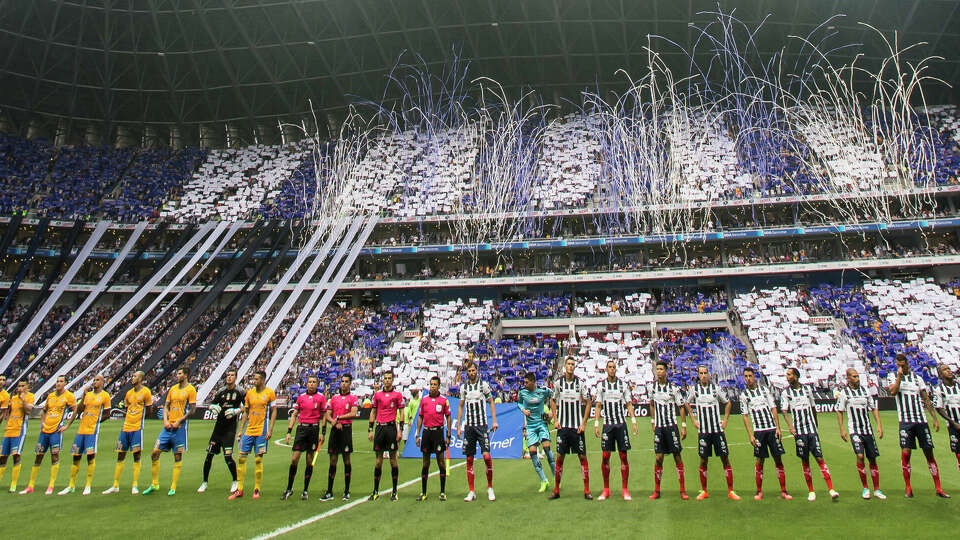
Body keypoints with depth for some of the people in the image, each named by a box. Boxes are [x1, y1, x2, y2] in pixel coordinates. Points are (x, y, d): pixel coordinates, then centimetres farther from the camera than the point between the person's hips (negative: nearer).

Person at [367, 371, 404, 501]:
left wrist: (400, 430, -6)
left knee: (393, 459, 1)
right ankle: (376, 491, 13)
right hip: (380, 427, 3)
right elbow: (373, 412, 12)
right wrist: (370, 430, 7)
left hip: (391, 427, -2)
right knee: (378, 460, 6)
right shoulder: (377, 394, 10)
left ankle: (394, 491, 9)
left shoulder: (397, 394, 2)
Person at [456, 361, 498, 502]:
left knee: (486, 456, -12)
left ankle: (490, 488, 5)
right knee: (469, 459, 3)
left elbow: (491, 402, 6)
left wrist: (494, 421, -3)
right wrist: (458, 426, 11)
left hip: (482, 425, -3)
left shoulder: (483, 384, 1)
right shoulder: (463, 387, 9)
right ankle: (471, 492, 11)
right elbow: (461, 407, 15)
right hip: (468, 426, 3)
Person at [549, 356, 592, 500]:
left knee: (583, 457, -1)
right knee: (559, 457, 3)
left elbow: (588, 403, 3)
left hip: (577, 427, -1)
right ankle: (556, 490, 13)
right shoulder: (558, 383, 3)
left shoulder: (580, 383, -2)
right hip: (562, 426, 1)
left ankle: (586, 491, 8)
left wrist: (584, 423, -4)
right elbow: (552, 401, 14)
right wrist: (555, 420, 5)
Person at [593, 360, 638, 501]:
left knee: (623, 456, 0)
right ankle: (606, 490, 10)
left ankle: (625, 490, 7)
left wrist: (633, 421, -4)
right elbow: (598, 405, 7)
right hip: (607, 424, 0)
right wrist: (596, 424, 0)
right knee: (605, 456, -1)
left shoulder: (623, 385, 5)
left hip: (621, 424, 0)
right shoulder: (601, 385, 6)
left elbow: (629, 404, 6)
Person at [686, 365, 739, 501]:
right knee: (703, 460, 4)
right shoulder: (694, 388, 1)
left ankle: (730, 491, 7)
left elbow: (727, 403, 13)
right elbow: (687, 403, 18)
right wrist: (693, 420, 10)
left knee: (725, 458, -1)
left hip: (718, 429, 0)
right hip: (703, 430, 0)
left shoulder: (716, 387, -1)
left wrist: (725, 420, 6)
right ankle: (704, 491, 15)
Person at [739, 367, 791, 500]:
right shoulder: (744, 395, 3)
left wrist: (778, 428, -1)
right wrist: (750, 435, -6)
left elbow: (773, 408, 8)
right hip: (758, 431, -1)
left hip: (772, 429, 1)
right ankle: (759, 491, 11)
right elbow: (745, 416, 1)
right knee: (760, 461, 0)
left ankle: (783, 491, 10)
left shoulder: (764, 390, 8)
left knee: (778, 459, 3)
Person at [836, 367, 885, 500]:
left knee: (872, 459, 5)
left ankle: (876, 489, 17)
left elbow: (874, 408, 12)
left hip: (868, 429, 3)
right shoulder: (844, 392, -2)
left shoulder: (865, 390, 7)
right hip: (854, 430, -3)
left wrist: (879, 425, 3)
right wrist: (842, 429, -4)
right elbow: (839, 411, 2)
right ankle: (865, 488, -3)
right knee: (860, 456, -17)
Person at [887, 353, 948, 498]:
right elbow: (892, 392, -13)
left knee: (929, 453, 3)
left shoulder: (917, 378, 12)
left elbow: (926, 400, 13)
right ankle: (908, 487, 4)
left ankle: (938, 488, 10)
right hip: (905, 421, -2)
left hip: (921, 420, 2)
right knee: (905, 453, -6)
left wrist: (935, 418, 7)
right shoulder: (893, 377, 6)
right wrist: (899, 376, -12)